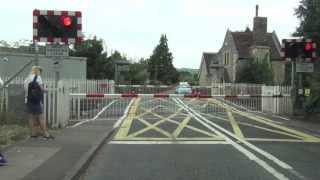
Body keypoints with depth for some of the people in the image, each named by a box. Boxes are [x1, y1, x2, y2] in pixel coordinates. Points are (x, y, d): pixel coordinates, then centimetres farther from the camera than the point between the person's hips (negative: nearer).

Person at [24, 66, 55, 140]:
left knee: (31, 117, 10)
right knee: (41, 117, -7)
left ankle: (32, 134, 13)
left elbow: (25, 89, 16)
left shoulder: (27, 78, 16)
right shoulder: (37, 77, -5)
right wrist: (45, 90, 9)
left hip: (28, 99, 8)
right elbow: (42, 88, -11)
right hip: (36, 100, -8)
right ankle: (46, 135, -7)